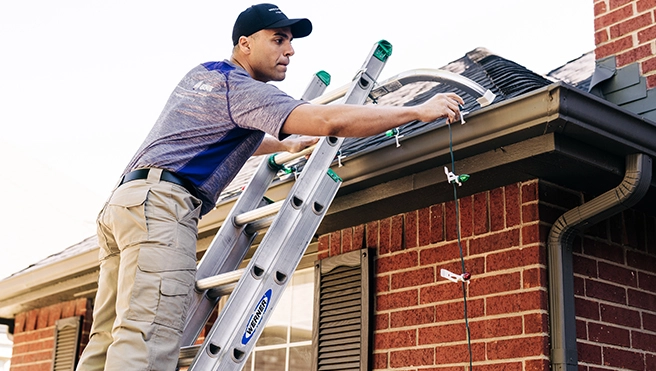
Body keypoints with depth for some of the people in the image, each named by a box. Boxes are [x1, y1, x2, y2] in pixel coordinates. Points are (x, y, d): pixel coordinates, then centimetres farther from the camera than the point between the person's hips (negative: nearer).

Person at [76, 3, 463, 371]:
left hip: (122, 202, 10)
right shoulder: (240, 87, -5)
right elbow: (329, 121, -16)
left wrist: (287, 144, 50)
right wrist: (419, 111, -10)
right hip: (161, 203, -10)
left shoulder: (202, 74, 24)